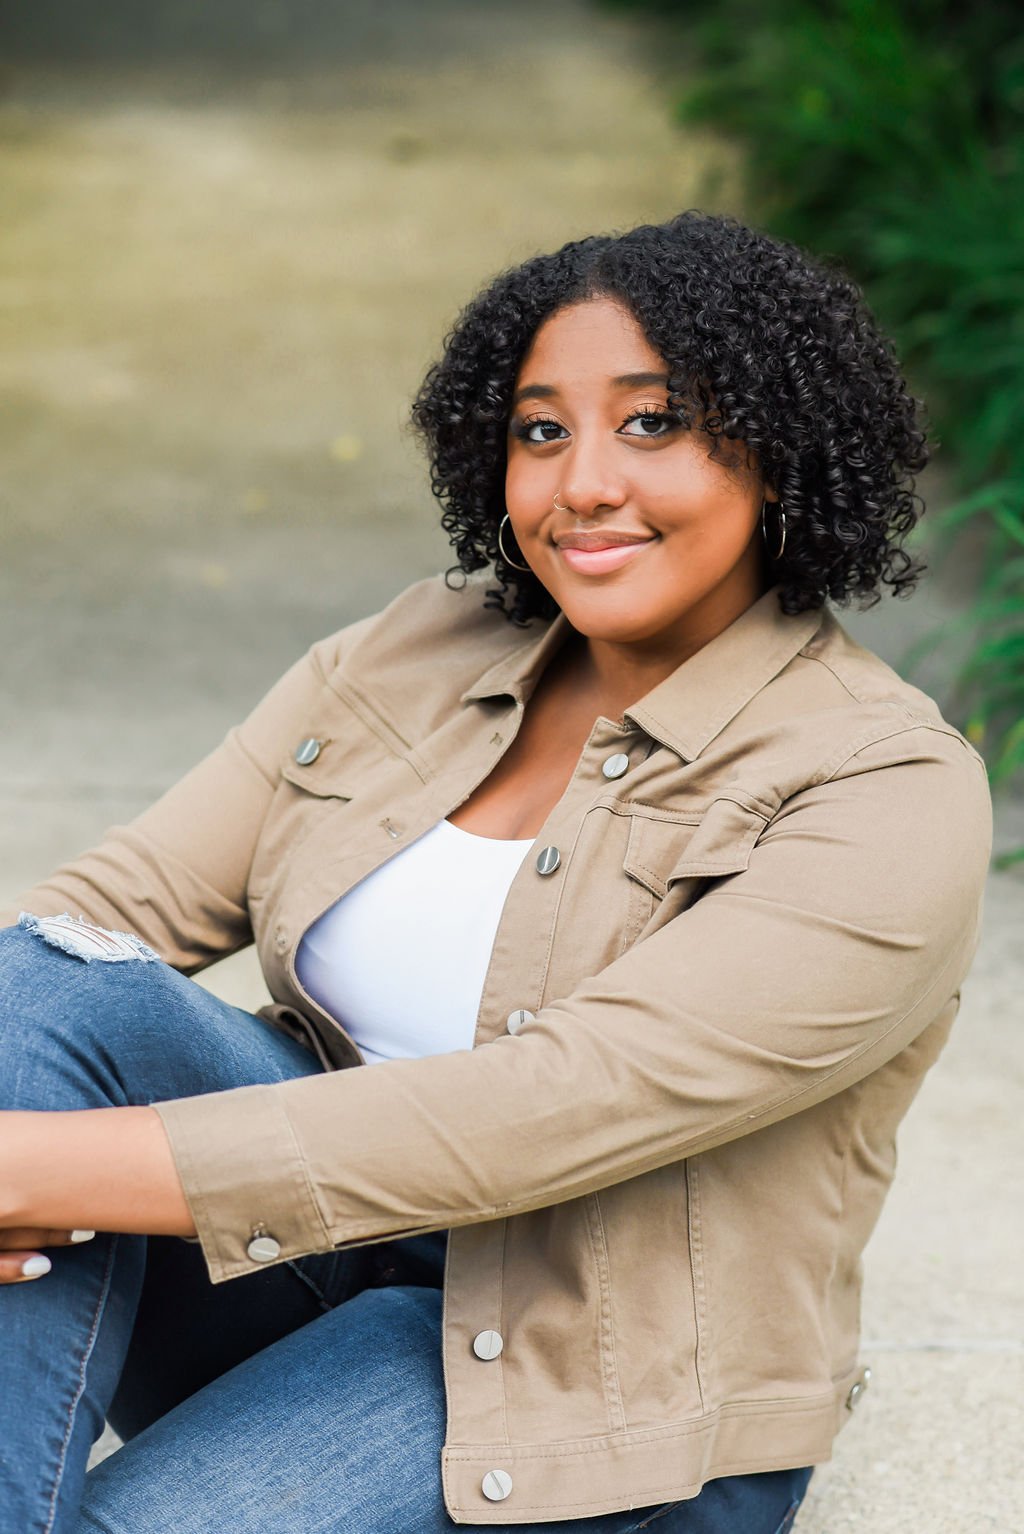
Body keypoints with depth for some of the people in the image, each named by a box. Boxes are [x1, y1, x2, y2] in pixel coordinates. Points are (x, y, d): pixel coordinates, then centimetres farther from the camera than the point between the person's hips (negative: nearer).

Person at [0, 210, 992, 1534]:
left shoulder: (889, 796, -14)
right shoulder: (410, 660, 6)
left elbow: (553, 1110, -26)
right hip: (331, 1245, 6)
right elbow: (126, 899, -2)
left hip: (605, 1383, -6)